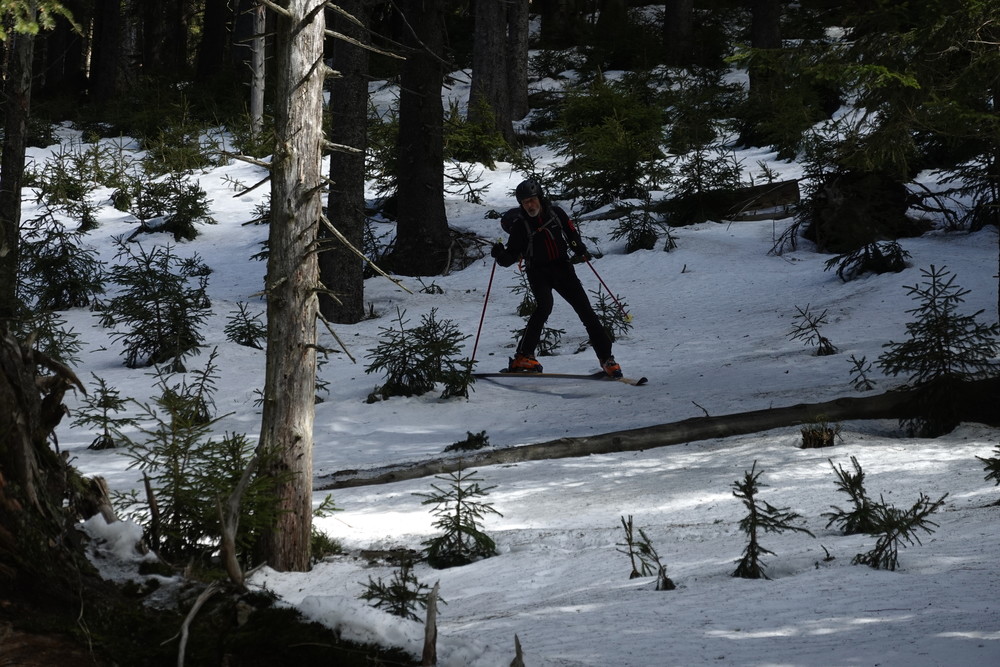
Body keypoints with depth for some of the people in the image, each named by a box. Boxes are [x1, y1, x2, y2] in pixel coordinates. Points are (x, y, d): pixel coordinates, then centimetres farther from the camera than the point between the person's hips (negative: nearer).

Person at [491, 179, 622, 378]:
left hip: (563, 268, 3)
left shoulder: (555, 213, 0)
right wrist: (500, 255, -29)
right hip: (538, 272, -3)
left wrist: (580, 249, 0)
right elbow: (511, 255, -7)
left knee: (585, 310, -2)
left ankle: (606, 358, 5)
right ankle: (523, 357, -26)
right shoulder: (520, 225, -7)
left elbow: (571, 231, 17)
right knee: (544, 306, -29)